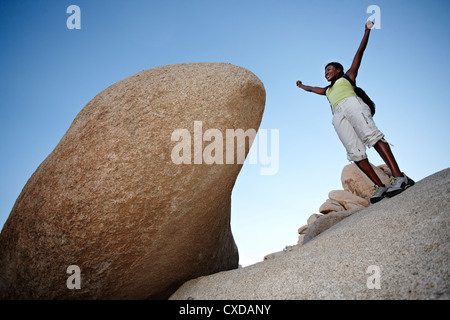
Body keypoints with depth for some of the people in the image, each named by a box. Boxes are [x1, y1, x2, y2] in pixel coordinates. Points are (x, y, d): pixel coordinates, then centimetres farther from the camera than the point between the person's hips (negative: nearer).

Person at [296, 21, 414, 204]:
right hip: (338, 115, 4)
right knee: (354, 151, -17)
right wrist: (301, 86, 70)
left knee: (370, 135, -27)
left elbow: (359, 52, 24)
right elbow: (313, 89, 56)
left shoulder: (348, 76, 27)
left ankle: (399, 177, -38)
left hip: (352, 104, -4)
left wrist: (367, 31, 22)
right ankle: (379, 187, -24)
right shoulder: (328, 90, 39)